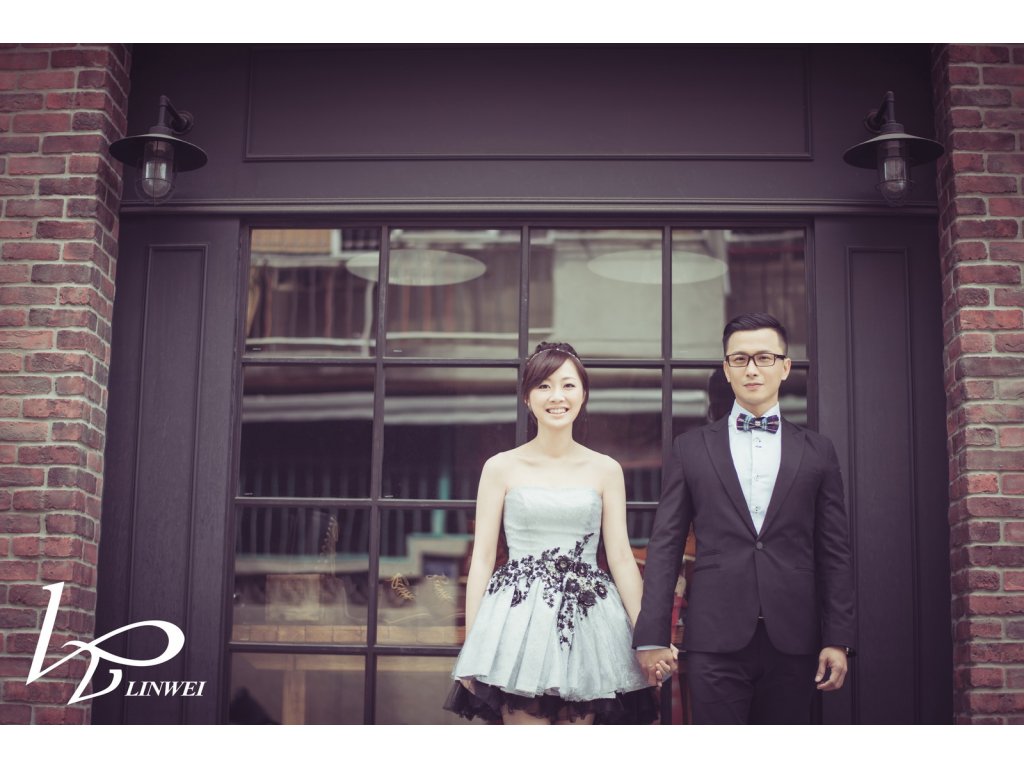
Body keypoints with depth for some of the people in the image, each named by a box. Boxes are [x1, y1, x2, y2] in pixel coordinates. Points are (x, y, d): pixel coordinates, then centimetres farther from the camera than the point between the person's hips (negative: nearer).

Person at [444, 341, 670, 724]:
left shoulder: (605, 470, 9)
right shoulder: (501, 468, 5)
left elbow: (621, 557, 6)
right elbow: (482, 558, 4)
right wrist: (471, 644, -2)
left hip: (585, 619, 2)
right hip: (519, 621, -1)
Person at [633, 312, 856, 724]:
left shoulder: (817, 452, 11)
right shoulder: (691, 448, 9)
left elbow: (834, 553, 9)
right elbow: (665, 547, 5)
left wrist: (838, 640, 1)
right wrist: (651, 637, -2)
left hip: (792, 641, 1)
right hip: (715, 640, -1)